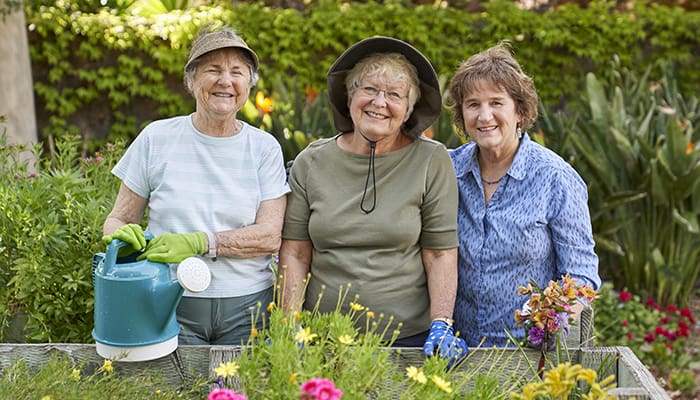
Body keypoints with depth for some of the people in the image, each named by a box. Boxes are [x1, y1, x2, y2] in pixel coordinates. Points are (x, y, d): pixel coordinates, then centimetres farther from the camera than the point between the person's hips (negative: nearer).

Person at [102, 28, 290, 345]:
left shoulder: (264, 148, 2)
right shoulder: (156, 138, 2)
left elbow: (271, 236, -8)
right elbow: (117, 220, 7)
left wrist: (199, 242, -21)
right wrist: (123, 235, -18)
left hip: (247, 309, 0)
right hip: (172, 307, 0)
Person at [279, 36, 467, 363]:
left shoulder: (432, 161, -3)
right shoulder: (311, 163, 2)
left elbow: (441, 254, -3)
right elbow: (295, 253, 1)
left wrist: (441, 326, -12)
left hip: (410, 336, -1)